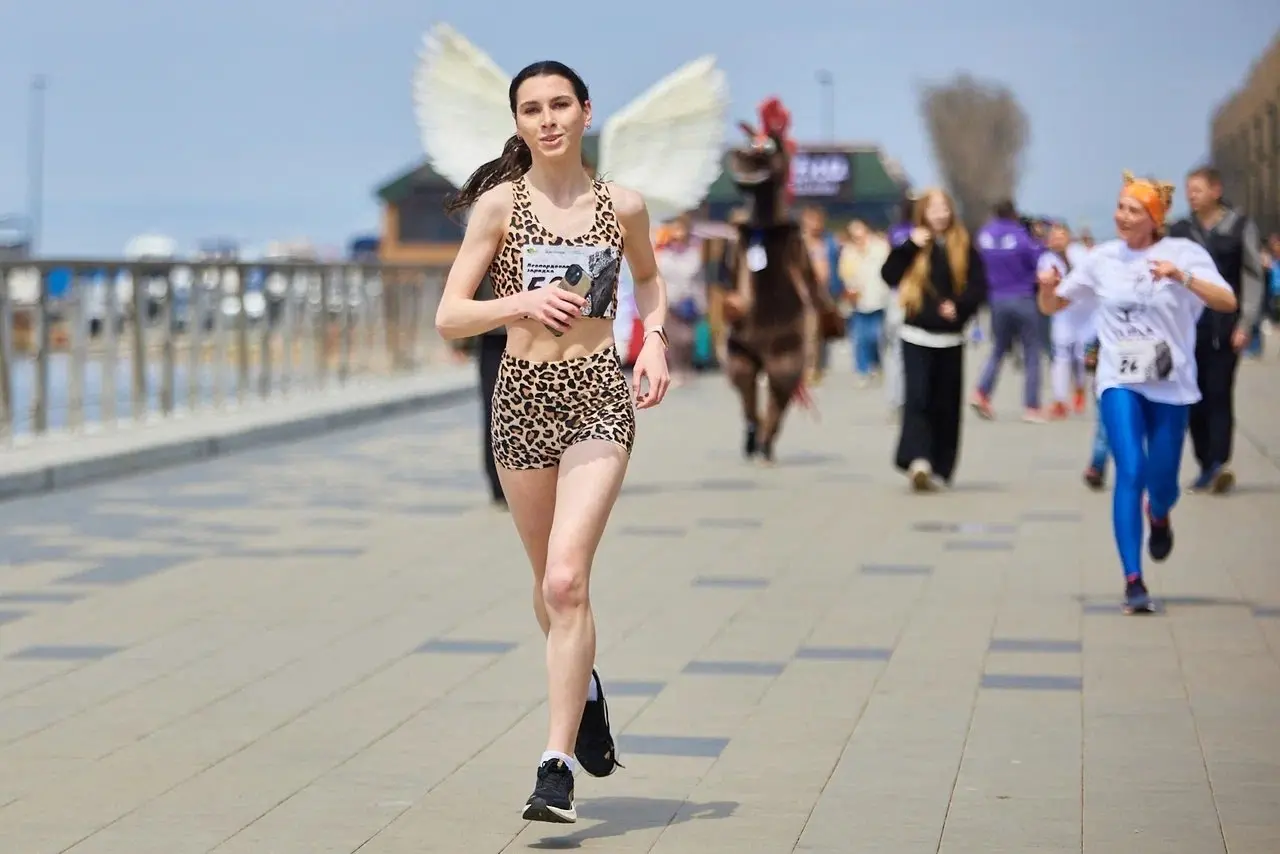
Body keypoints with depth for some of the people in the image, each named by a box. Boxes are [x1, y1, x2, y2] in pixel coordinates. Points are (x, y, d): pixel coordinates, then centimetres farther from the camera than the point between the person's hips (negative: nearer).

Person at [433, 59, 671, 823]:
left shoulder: (622, 206, 3)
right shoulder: (499, 205, -1)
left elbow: (650, 278, 24)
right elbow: (449, 317, -4)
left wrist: (654, 340, 6)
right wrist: (523, 302, -20)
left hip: (599, 398, -2)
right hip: (523, 397, 2)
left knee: (566, 579, -17)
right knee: (552, 582, 17)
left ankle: (558, 766, -16)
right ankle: (584, 686, 48)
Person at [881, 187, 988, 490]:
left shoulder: (964, 248, 4)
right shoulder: (913, 245, 4)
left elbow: (979, 287, 0)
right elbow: (889, 276, -7)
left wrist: (959, 306, -16)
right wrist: (910, 247, -15)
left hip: (950, 338, 1)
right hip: (916, 336, -1)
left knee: (946, 404, 6)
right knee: (917, 397, -15)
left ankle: (939, 469, 16)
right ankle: (917, 460, -27)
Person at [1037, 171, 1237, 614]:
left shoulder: (1183, 253, -6)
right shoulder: (1103, 259, 1)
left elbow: (1227, 302, -18)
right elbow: (1051, 307, 9)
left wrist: (1181, 277, -33)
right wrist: (1048, 287, -15)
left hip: (1171, 385, 0)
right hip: (1120, 382, 0)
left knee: (1162, 482, 9)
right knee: (1131, 473, -16)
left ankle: (1158, 515, 49)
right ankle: (1133, 580, -14)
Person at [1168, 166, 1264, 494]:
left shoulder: (1240, 228, 1)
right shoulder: (1179, 231, 9)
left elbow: (1253, 278, 0)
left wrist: (1245, 324, -7)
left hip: (1224, 328, -3)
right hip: (1188, 328, 3)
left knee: (1219, 396, -9)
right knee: (1196, 400, 3)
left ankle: (1218, 463, -16)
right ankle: (1207, 467, 10)